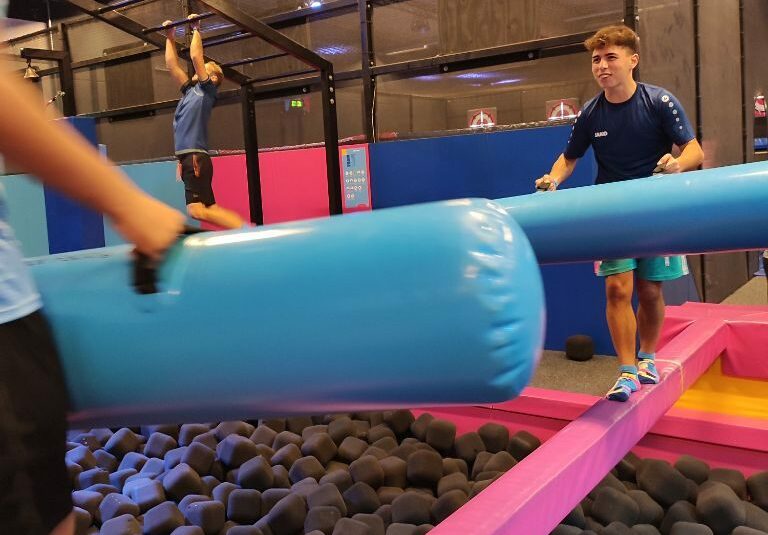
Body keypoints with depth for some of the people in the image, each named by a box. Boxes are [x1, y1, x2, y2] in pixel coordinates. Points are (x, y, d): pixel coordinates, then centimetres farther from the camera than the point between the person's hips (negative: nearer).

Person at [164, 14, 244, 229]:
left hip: (196, 157, -8)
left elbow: (196, 56, -4)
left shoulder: (207, 90, 2)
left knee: (198, 211, -19)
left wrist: (196, 30, 5)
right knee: (209, 209, 0)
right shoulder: (190, 90, 22)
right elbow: (172, 64, 29)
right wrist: (169, 37, 32)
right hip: (187, 158, 8)